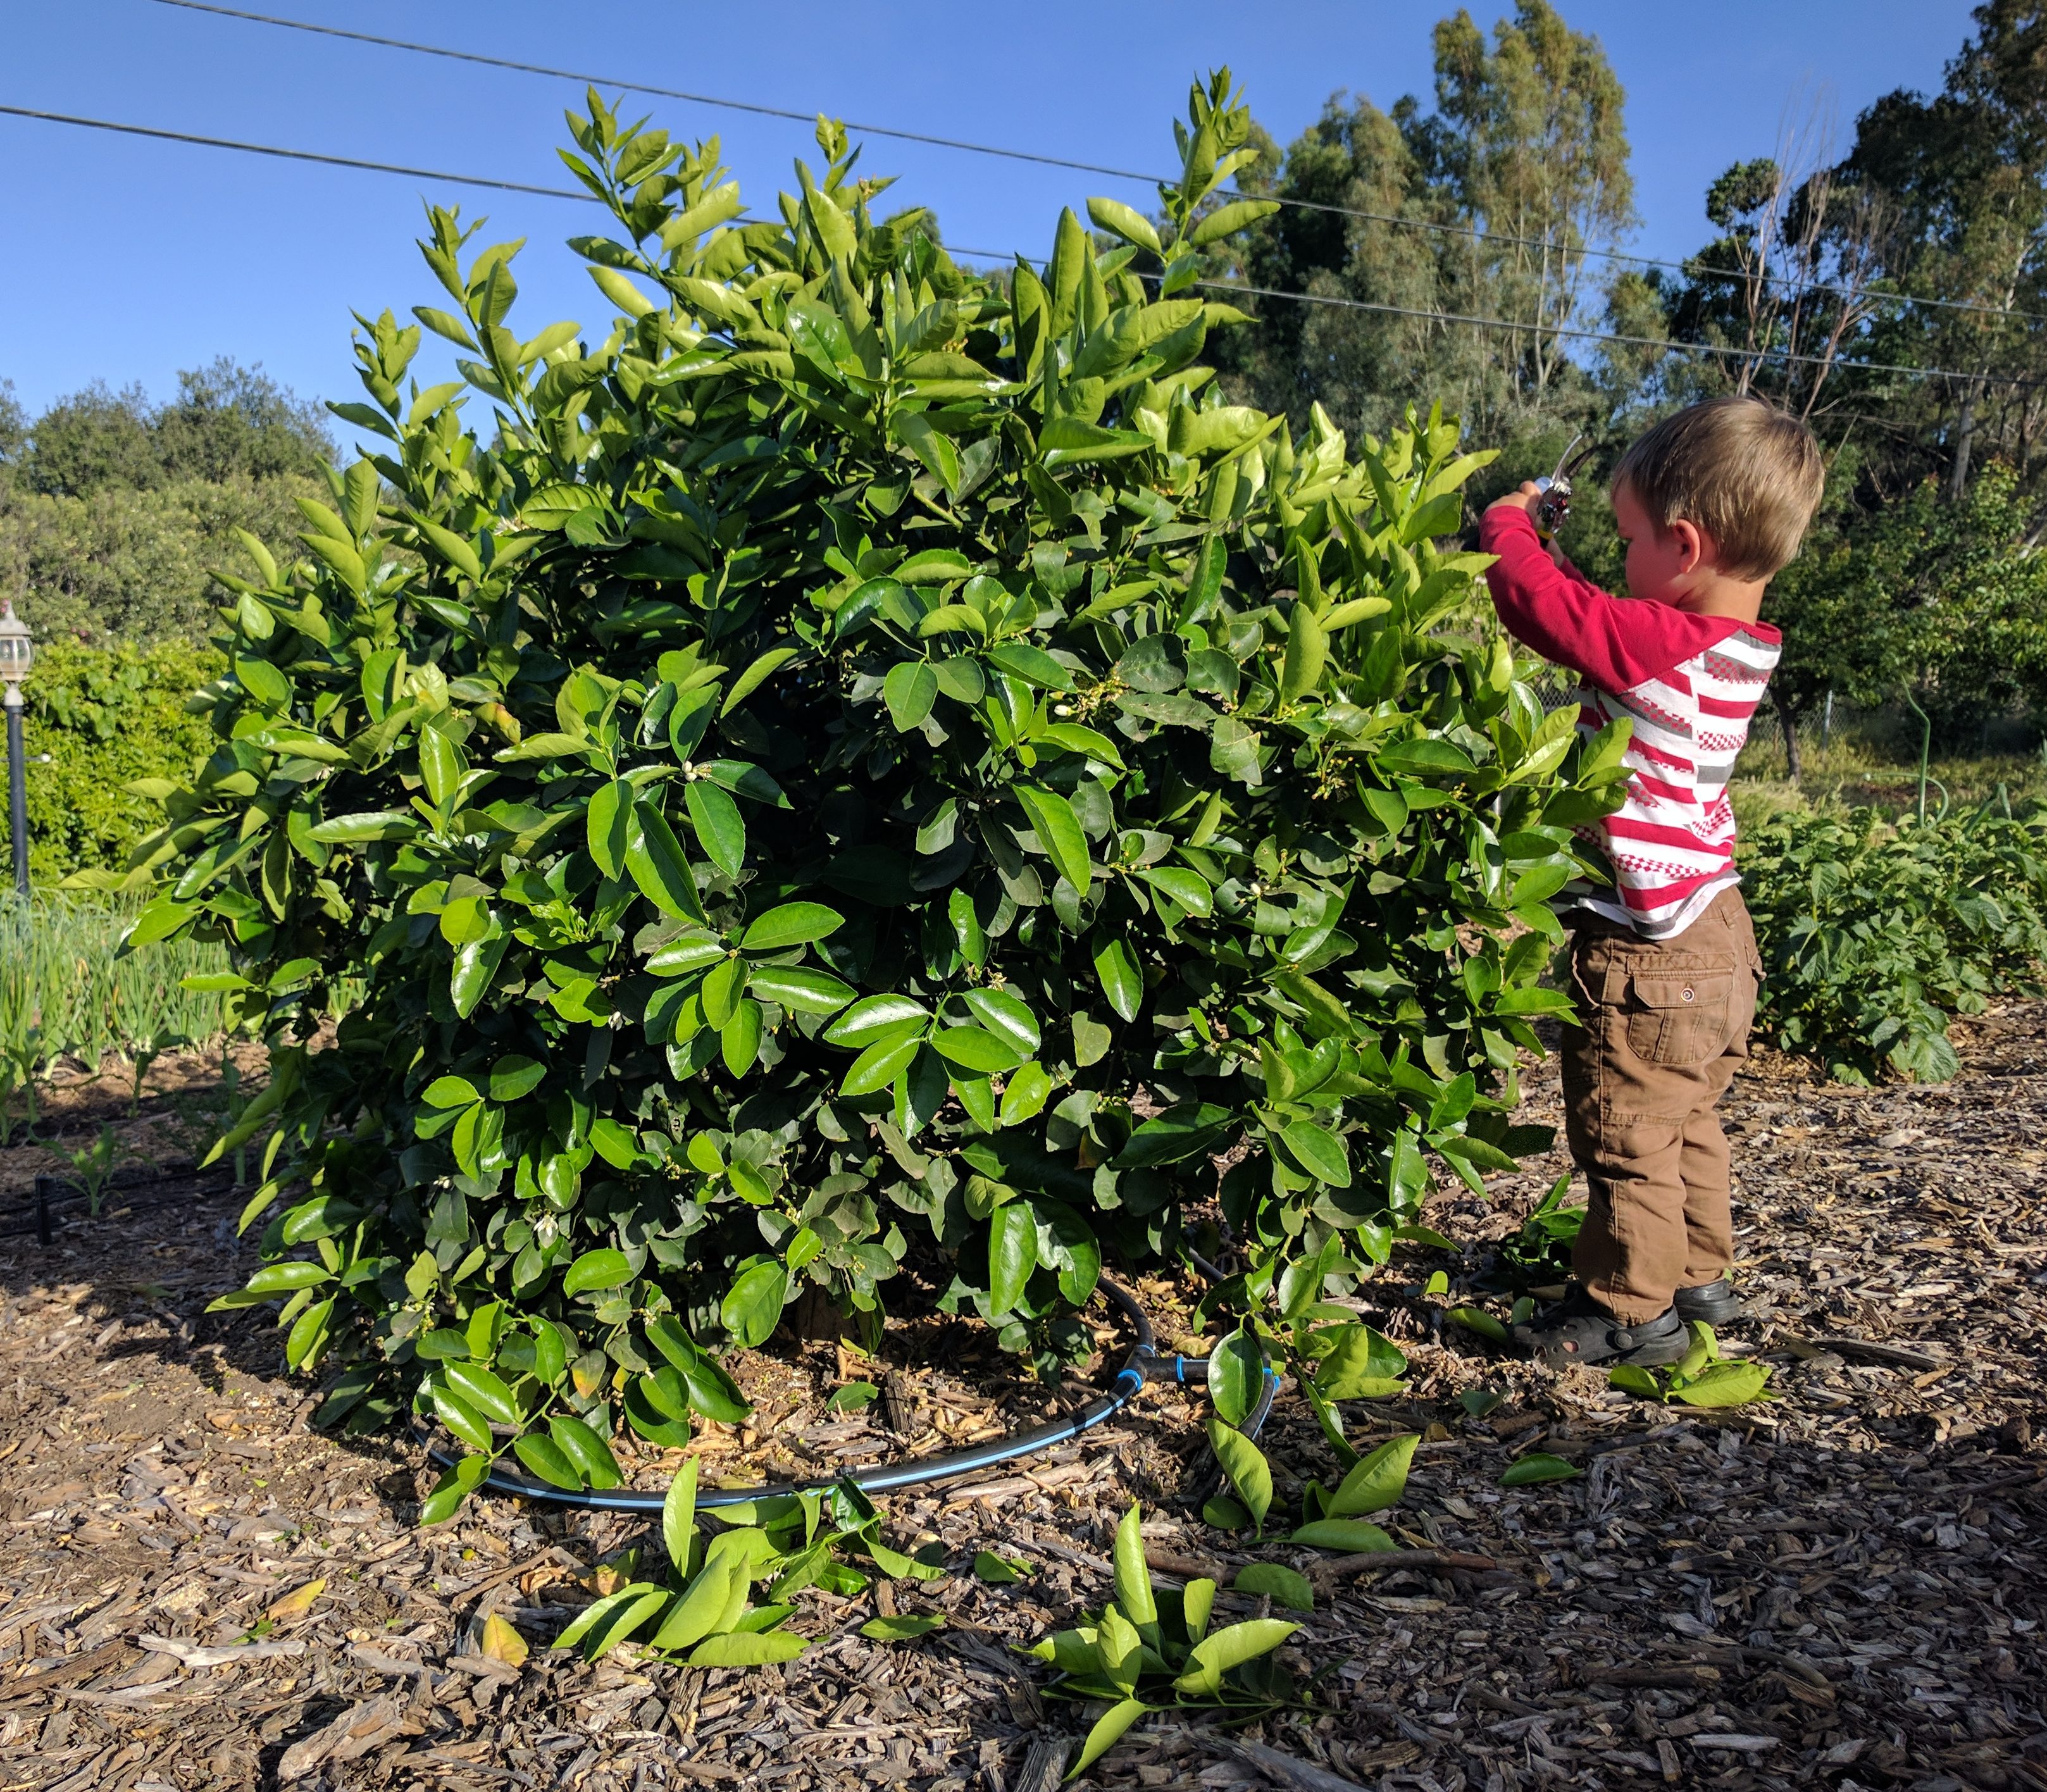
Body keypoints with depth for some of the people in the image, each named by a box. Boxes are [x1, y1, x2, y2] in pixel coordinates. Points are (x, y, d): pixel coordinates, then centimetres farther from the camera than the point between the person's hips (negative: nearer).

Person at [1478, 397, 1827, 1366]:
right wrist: (1533, 544, 11)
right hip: (1713, 933, 10)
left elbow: (1541, 602, -23)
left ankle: (1631, 1311, 20)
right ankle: (1698, 1278, 39)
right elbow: (1585, 612, 12)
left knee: (1627, 1135, 6)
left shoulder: (1657, 643, -26)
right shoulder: (1737, 645, 3)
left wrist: (1508, 523, -3)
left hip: (1646, 948, -10)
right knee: (1685, 1120, 24)